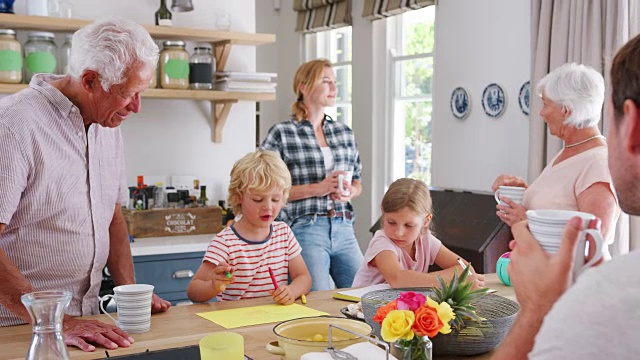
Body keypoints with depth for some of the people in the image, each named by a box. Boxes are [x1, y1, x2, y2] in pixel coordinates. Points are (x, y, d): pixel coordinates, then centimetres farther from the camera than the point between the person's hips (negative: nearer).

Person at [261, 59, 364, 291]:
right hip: (305, 230, -5)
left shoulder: (344, 133, 13)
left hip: (344, 229, 5)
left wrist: (350, 192, -3)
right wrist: (316, 188, -14)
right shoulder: (281, 134, -3)